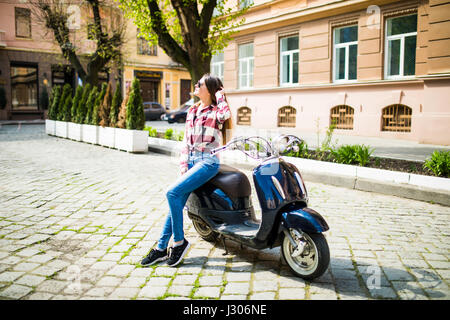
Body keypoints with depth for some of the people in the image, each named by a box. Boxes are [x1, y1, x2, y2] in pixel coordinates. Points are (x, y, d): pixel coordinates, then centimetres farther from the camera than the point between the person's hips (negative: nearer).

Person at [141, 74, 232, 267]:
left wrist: (220, 94, -11)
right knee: (176, 203, 1)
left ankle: (179, 241, -6)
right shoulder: (192, 111, 17)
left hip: (208, 161, -7)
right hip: (191, 160, 7)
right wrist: (183, 167, 6)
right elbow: (186, 141, 16)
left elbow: (225, 113, -30)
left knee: (173, 192, -21)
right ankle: (161, 248, 9)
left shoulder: (215, 112, -3)